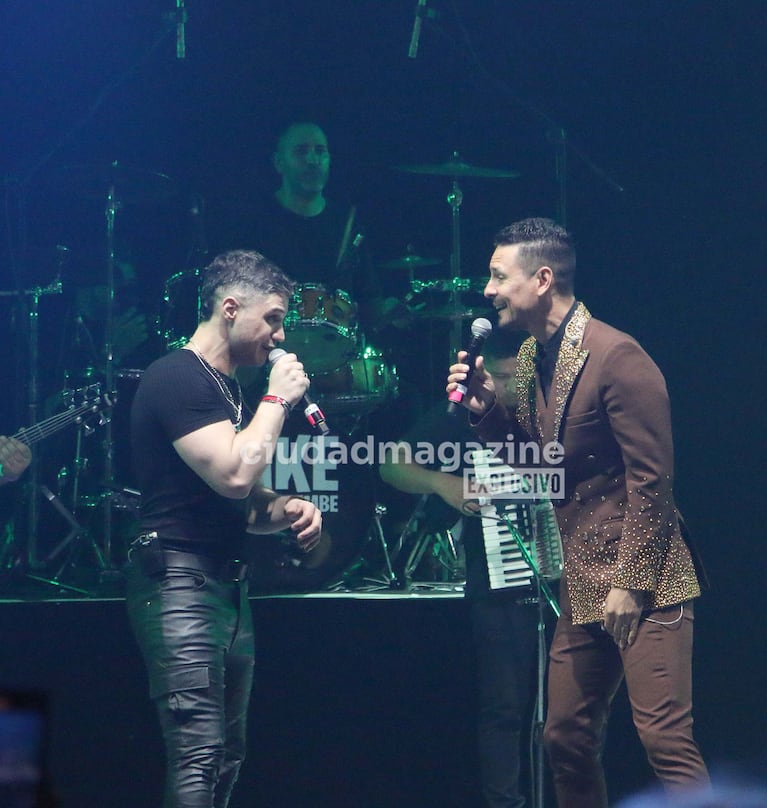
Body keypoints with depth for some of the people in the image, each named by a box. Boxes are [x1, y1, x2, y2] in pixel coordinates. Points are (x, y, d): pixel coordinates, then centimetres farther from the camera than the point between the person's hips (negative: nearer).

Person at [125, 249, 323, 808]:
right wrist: (278, 398, -10)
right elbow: (233, 474, -23)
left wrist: (284, 511, 5)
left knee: (227, 760, 11)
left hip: (229, 588, 10)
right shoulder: (176, 379, -11)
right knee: (199, 755, -18)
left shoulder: (227, 387, 20)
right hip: (180, 582, -10)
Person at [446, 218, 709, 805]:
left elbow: (652, 478, -16)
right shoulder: (531, 358, 12)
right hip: (581, 585, 9)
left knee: (664, 735, -15)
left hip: (642, 580, -9)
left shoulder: (615, 356, -14)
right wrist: (488, 407, 2)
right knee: (567, 737, 11)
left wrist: (631, 583, -18)